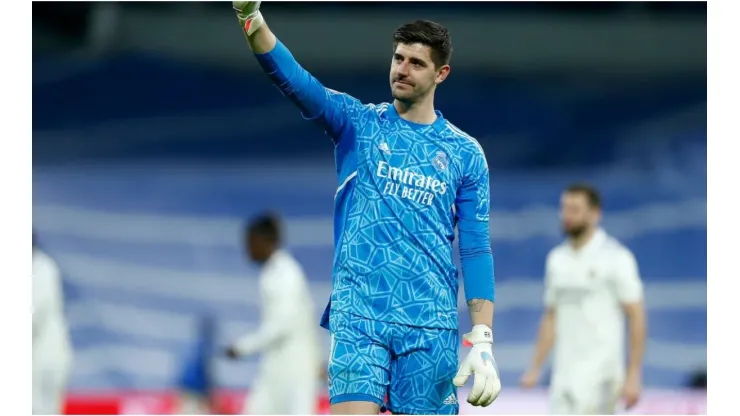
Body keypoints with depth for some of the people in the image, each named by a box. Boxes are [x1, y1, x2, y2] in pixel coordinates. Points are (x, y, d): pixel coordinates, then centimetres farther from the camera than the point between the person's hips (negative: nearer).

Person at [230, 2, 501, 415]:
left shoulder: (465, 153, 8)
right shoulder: (358, 122, 7)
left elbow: (476, 249, 6)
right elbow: (295, 80, -9)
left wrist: (482, 342, -3)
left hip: (430, 326, 1)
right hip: (357, 316, -1)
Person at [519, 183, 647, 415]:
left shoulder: (615, 257, -7)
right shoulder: (557, 259, 13)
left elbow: (636, 317, -8)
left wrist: (633, 376, -14)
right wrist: (535, 368, 14)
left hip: (599, 376, -6)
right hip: (563, 376, 6)